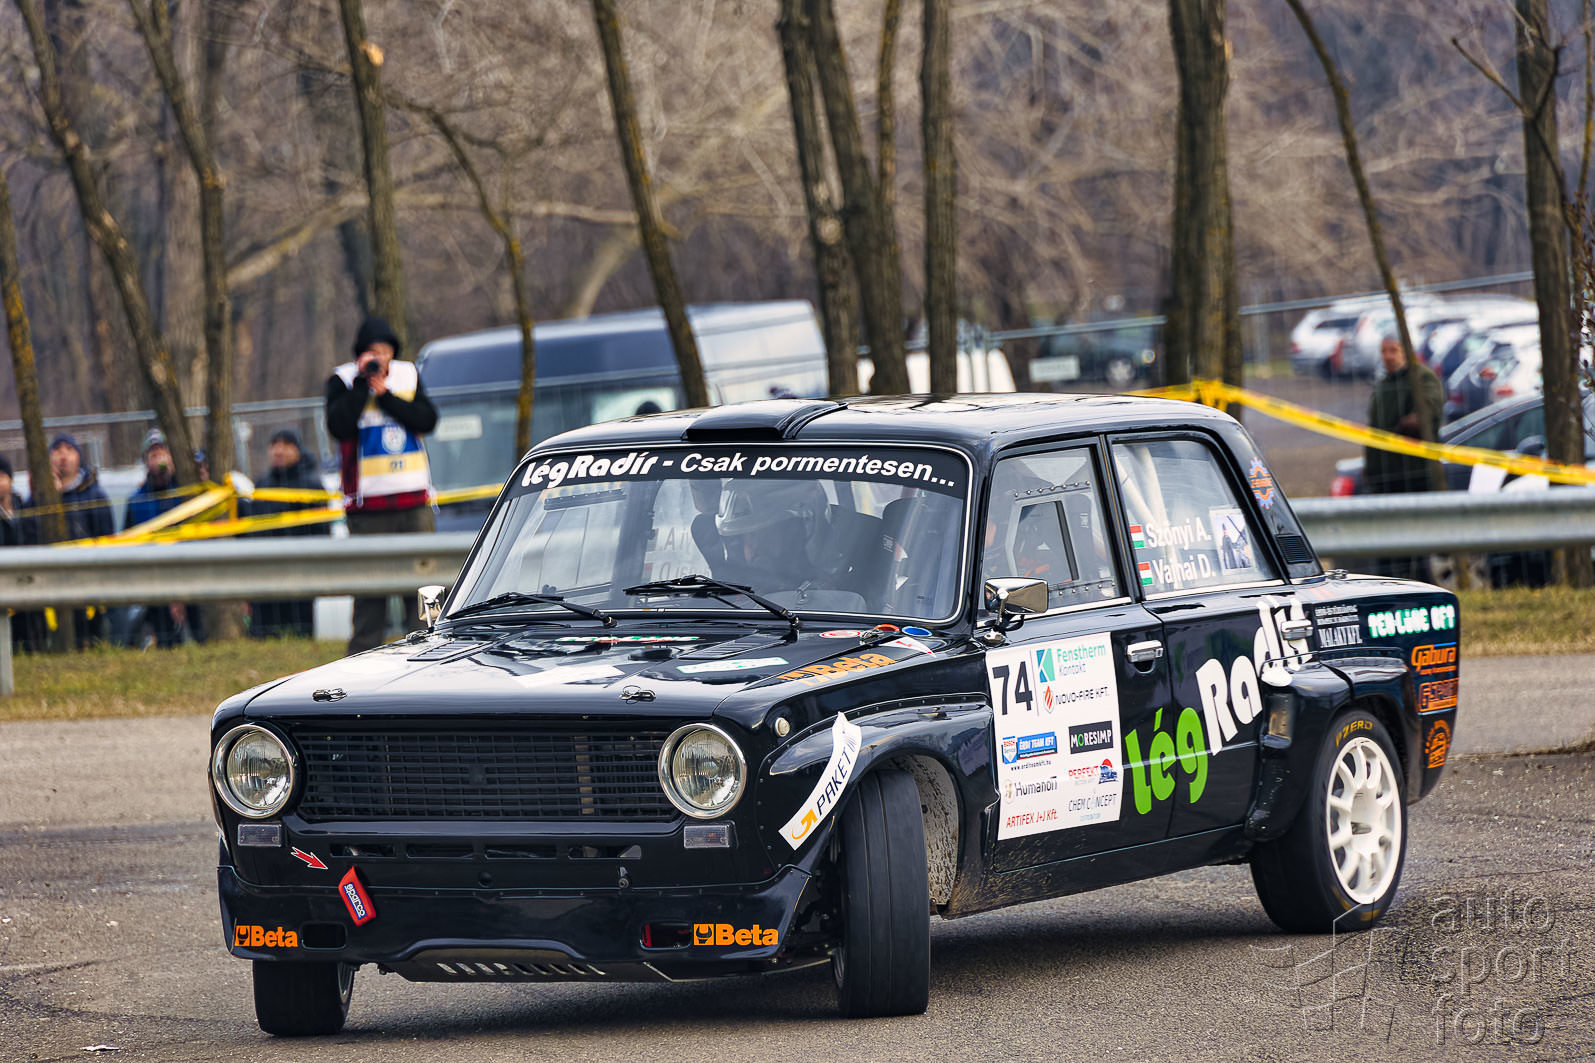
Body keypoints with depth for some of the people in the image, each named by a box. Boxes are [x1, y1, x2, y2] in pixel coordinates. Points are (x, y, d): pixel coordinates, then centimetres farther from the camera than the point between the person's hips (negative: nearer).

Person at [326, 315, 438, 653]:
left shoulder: (408, 376, 10)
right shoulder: (343, 381, -1)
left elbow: (427, 420, -4)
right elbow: (339, 426, -17)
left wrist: (385, 396, -11)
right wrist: (363, 382, -16)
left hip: (414, 501, 3)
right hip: (368, 507, -3)